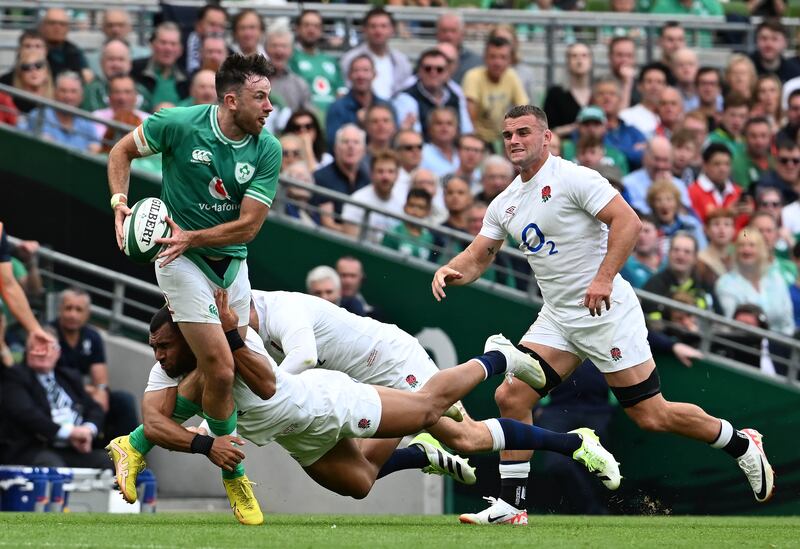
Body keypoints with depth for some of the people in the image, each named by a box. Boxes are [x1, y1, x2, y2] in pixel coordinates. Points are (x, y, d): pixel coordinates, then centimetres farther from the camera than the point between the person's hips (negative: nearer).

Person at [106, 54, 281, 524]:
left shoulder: (267, 150, -9)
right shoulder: (179, 124, -14)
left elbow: (249, 225, -12)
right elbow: (122, 151, 3)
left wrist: (192, 237, -24)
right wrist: (120, 202, -12)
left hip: (232, 263, 4)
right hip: (183, 262, -4)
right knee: (221, 373, -11)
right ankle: (235, 475, 5)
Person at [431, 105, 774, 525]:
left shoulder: (572, 178, -12)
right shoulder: (504, 204, 11)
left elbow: (627, 221, -20)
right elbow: (479, 256, 15)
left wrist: (604, 277, -28)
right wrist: (450, 271, -8)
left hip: (606, 312, -7)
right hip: (557, 317, 7)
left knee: (651, 415, -5)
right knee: (511, 397, -7)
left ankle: (742, 445, 16)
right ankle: (510, 505, -1)